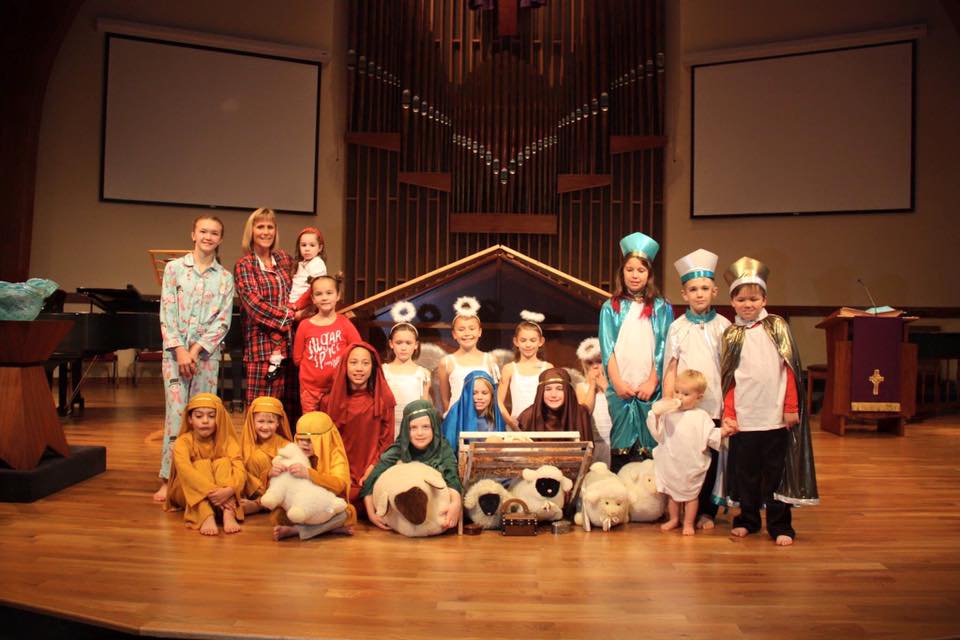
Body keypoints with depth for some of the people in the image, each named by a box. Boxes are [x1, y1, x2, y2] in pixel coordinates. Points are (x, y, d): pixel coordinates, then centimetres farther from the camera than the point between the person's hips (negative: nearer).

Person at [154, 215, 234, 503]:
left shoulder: (225, 278, 6)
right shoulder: (174, 268, 5)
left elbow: (223, 321, -1)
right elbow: (167, 314, -1)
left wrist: (196, 350, -10)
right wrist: (180, 350, -10)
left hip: (208, 353, 1)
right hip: (175, 350, -1)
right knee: (176, 413, -5)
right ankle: (168, 479, 1)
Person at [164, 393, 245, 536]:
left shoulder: (227, 440, -7)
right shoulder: (183, 442, -12)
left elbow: (239, 469, -21)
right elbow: (185, 470, -31)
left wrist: (229, 490, -43)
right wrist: (210, 491, -45)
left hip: (221, 493, 1)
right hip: (188, 493, -1)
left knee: (223, 463, -24)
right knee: (201, 466, -27)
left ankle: (228, 513, -45)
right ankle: (207, 516, -48)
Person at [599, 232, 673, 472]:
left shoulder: (662, 308, 6)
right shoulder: (611, 307, 7)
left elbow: (663, 349, 2)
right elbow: (607, 349, 2)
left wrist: (652, 382, -7)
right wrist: (618, 382, -7)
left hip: (649, 388, 0)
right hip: (620, 388, 0)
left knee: (648, 447, 1)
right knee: (620, 444, 2)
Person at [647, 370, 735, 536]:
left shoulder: (701, 416, -4)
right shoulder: (668, 413, -1)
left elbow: (710, 436, -4)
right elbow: (657, 432, -5)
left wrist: (723, 431, -18)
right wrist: (656, 415, -19)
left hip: (692, 465, -2)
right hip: (671, 464, 2)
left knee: (691, 494, 10)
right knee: (671, 492, 16)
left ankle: (689, 523, 22)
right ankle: (674, 519, 33)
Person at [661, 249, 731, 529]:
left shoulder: (723, 326, 4)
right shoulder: (677, 327, 4)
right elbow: (670, 369, 4)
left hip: (714, 404, 0)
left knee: (711, 458, 4)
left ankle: (707, 511, 20)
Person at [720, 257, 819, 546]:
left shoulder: (777, 327, 3)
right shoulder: (731, 335, 6)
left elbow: (790, 368, 0)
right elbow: (727, 378, 5)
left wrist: (792, 407, -4)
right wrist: (727, 413, 0)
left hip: (776, 415, -1)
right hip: (744, 416, 1)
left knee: (776, 472, 6)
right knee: (746, 472, 10)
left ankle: (780, 526, 17)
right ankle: (747, 520, 26)